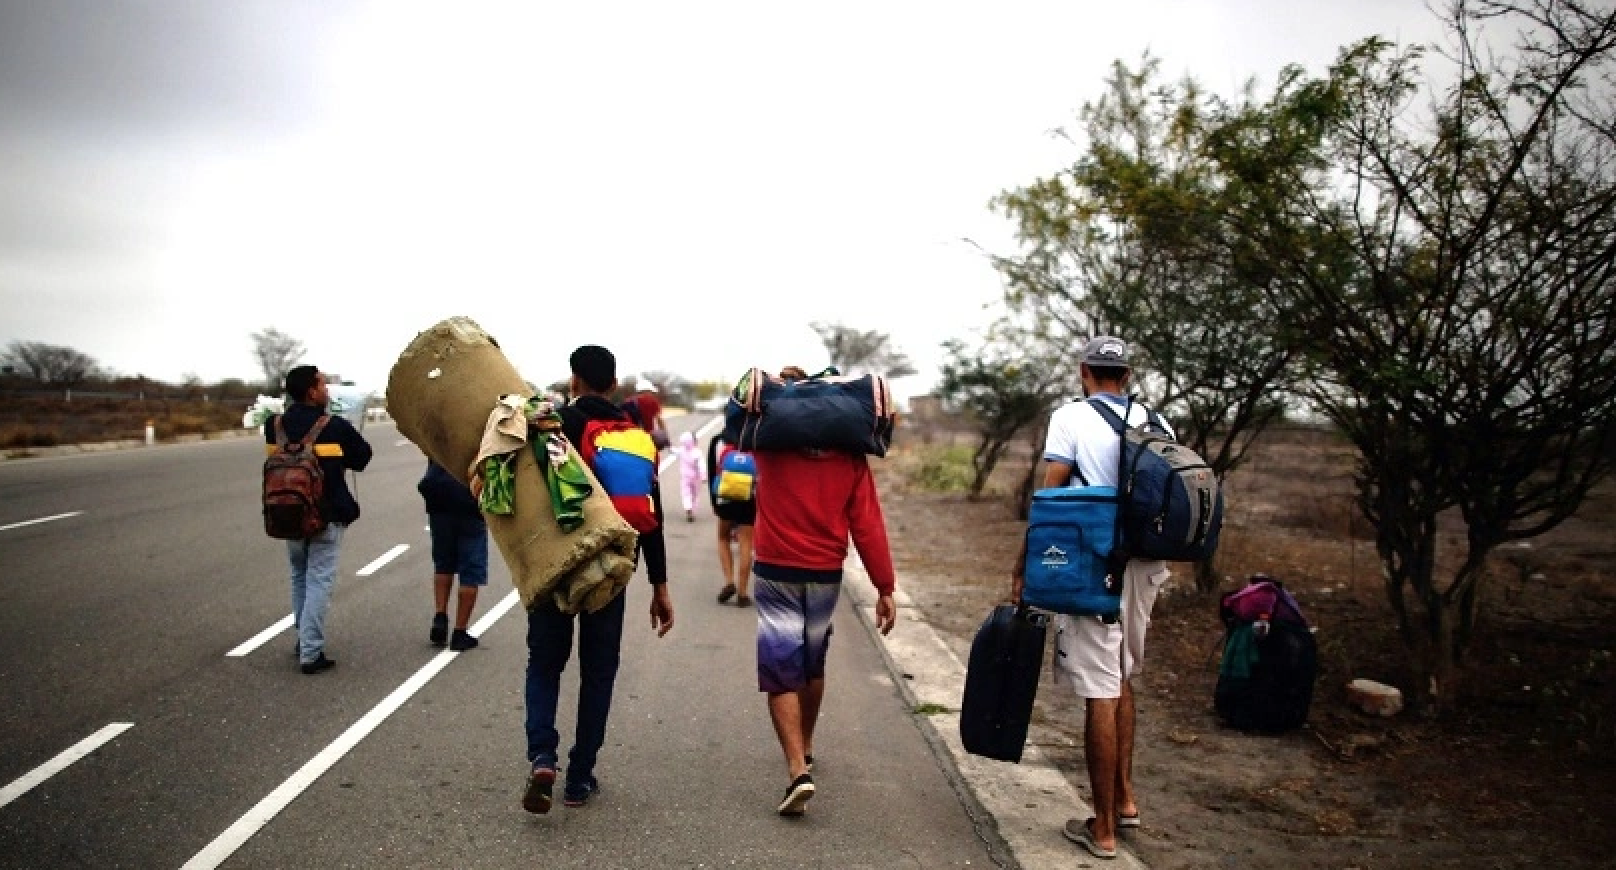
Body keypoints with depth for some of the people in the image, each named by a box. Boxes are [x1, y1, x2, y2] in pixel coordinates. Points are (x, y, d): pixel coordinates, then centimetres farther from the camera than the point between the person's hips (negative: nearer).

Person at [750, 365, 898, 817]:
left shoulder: (771, 445, -5)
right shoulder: (851, 457, -4)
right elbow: (868, 524, -7)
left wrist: (777, 385, 9)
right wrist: (885, 587, -4)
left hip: (776, 574, -2)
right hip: (826, 576, 2)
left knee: (781, 673, 0)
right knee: (812, 665, 22)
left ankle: (798, 771, -12)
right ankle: (805, 750, 39)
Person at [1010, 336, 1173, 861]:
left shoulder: (1071, 417, -5)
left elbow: (1050, 496, -10)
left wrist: (1024, 562, -5)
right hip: (1145, 563, 6)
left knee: (1100, 693, -1)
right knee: (1121, 679, 23)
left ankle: (1103, 829, 7)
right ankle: (1125, 798, 30)